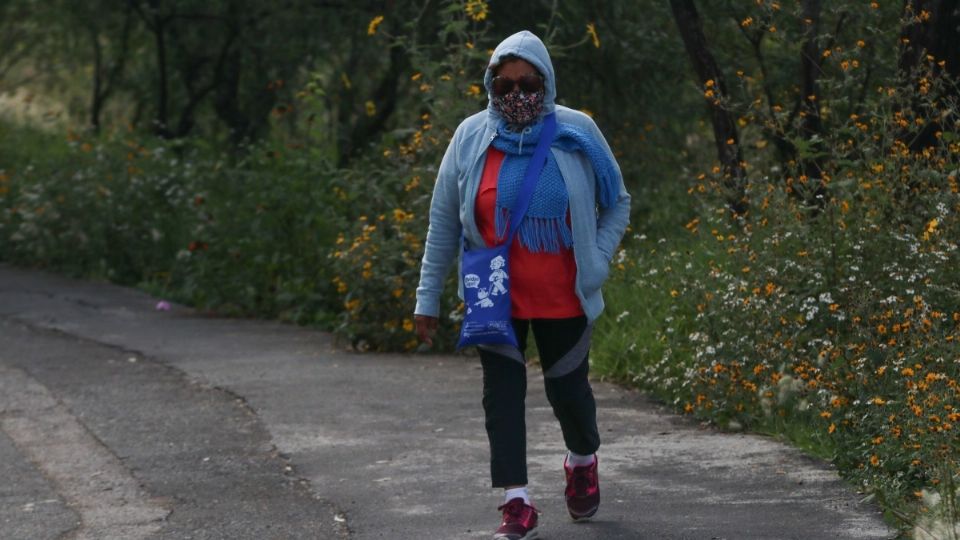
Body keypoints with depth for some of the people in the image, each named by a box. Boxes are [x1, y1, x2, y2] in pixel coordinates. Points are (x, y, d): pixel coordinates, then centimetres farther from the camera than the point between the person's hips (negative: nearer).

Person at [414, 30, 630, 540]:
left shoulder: (577, 134, -6)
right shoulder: (471, 137, -4)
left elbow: (617, 204, 7)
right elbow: (442, 224, 3)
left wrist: (597, 263, -6)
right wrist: (428, 299, 2)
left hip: (563, 300, -1)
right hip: (496, 297, 1)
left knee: (568, 389, 8)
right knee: (502, 393, -3)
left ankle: (583, 461, 40)